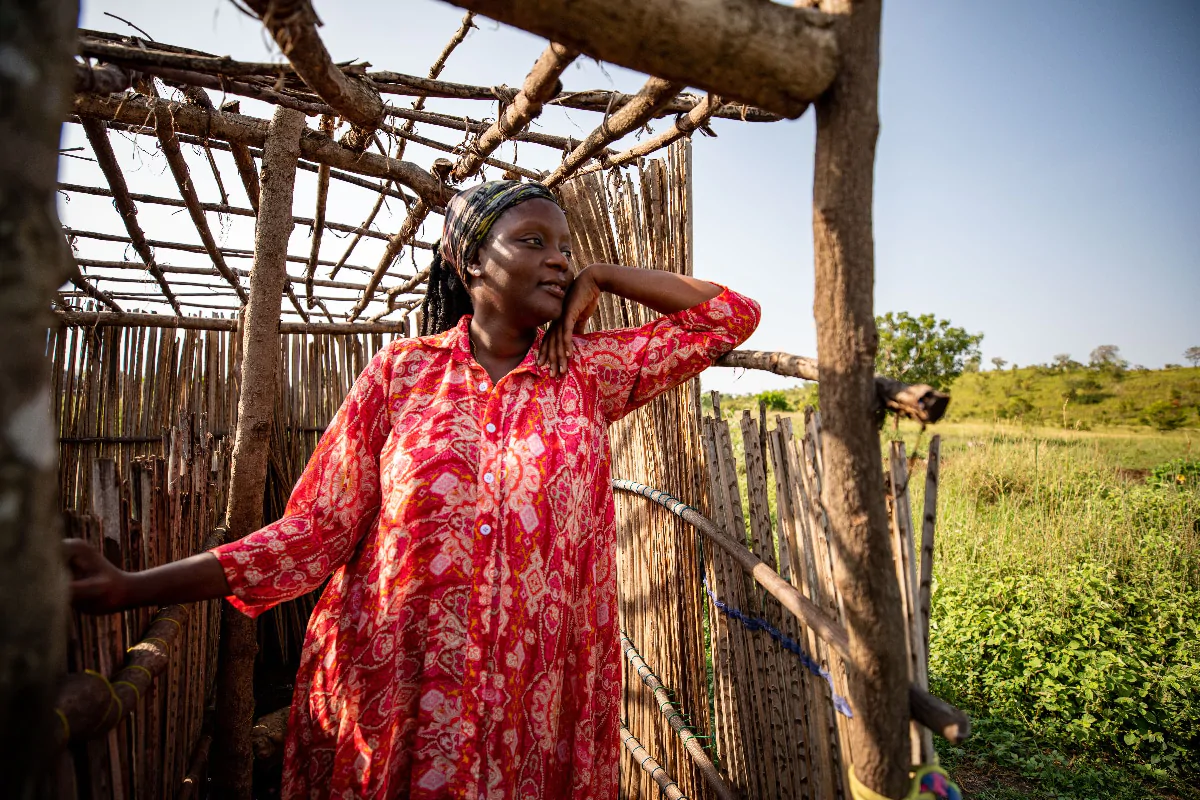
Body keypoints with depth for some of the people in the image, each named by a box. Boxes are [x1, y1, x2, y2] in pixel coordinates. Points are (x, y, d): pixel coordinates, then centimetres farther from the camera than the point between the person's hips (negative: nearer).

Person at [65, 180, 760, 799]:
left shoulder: (587, 372, 0)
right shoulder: (401, 373, -3)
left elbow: (733, 315, 2)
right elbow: (317, 533, -4)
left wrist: (598, 278, -1)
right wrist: (130, 588, -12)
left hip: (538, 710, 1)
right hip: (390, 704, 0)